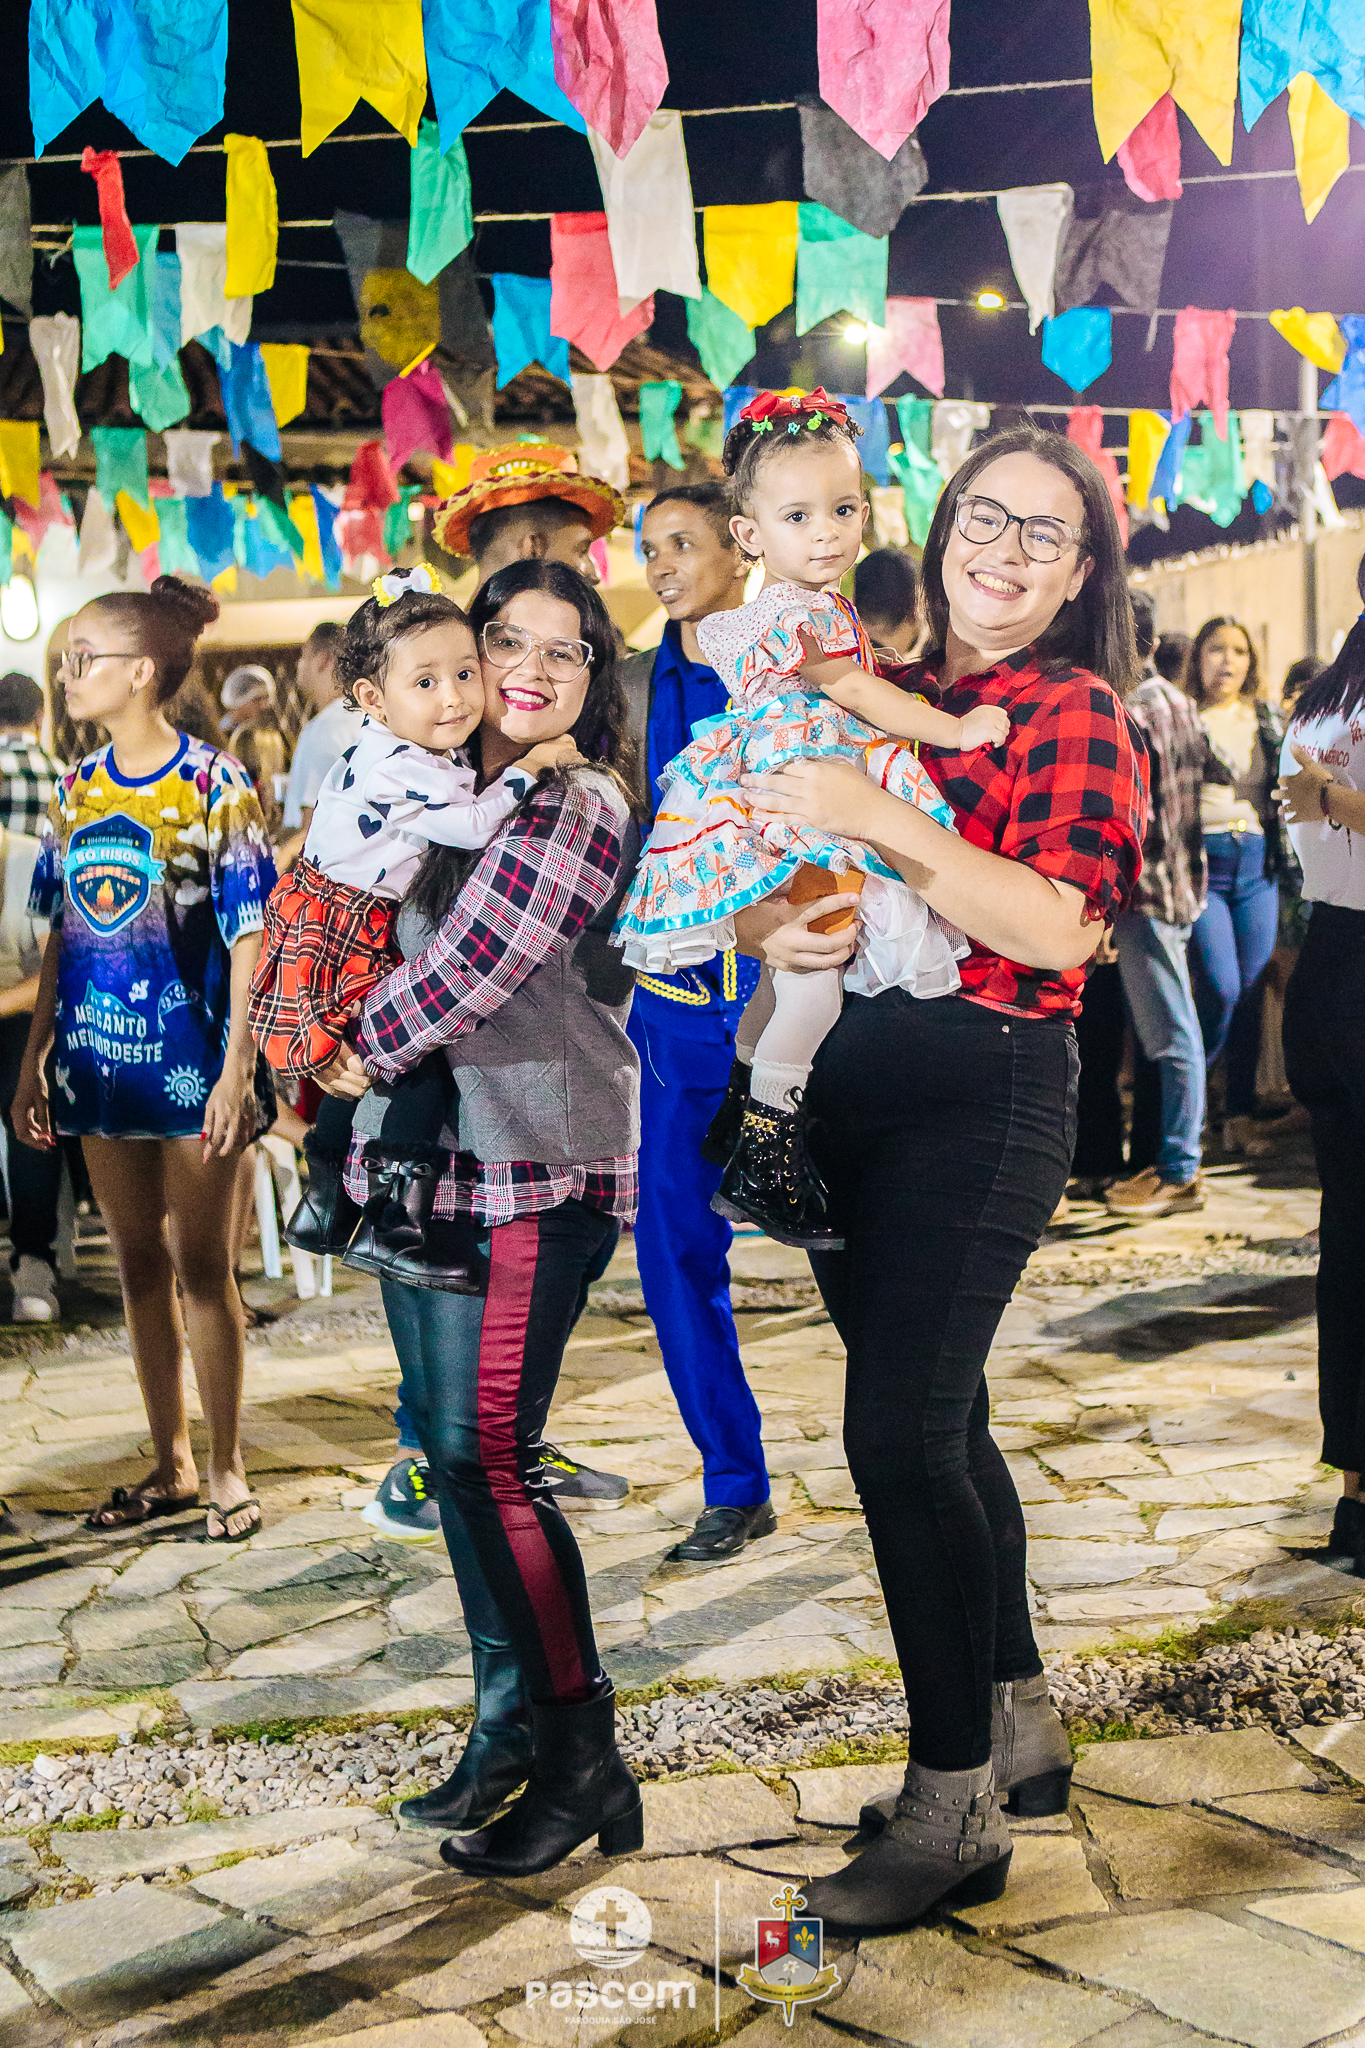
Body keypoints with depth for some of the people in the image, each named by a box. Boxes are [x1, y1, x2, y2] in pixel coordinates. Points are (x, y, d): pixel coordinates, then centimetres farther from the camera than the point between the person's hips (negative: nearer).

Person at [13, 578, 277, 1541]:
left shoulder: (215, 784, -8)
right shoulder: (76, 790, 8)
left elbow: (249, 937, -10)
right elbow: (62, 939, 12)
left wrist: (238, 1069, -16)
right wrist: (34, 1064, 10)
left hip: (189, 1059, -5)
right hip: (99, 1057, 5)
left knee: (201, 1265, 2)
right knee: (140, 1263, 12)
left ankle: (229, 1468, 16)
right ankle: (172, 1464, 24)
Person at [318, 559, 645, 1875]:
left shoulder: (578, 806, -11)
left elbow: (476, 963, -17)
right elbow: (383, 927, 23)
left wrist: (364, 1056, -4)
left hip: (534, 1169, -9)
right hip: (427, 1155, 9)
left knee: (487, 1451, -10)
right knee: (445, 1437, 12)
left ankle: (583, 1759, 4)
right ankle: (511, 1719, 26)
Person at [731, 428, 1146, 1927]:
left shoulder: (1075, 713, -4)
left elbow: (1059, 930, -19)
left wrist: (883, 822, -23)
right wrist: (772, 926, -8)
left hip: (983, 1089, -7)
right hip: (852, 1074, 7)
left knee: (902, 1430, -11)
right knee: (936, 1414, 14)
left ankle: (954, 1809, 3)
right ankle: (1018, 1730, 31)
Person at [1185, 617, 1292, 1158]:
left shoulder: (1266, 720, 13)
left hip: (1257, 863, 5)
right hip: (1201, 861, -5)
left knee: (1250, 989, 4)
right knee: (1222, 987, -13)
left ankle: (1240, 1116, 11)